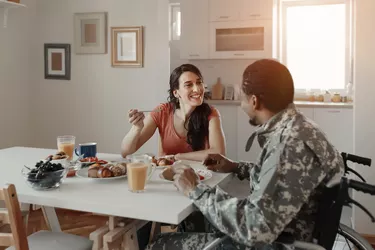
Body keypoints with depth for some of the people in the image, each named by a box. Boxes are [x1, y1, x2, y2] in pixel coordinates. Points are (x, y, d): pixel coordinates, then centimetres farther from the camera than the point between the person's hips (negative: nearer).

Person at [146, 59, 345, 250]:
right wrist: (236, 168, 13)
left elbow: (255, 229, -33)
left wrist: (196, 190, -22)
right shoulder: (292, 128, 1)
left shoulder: (292, 145, -29)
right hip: (278, 234, 9)